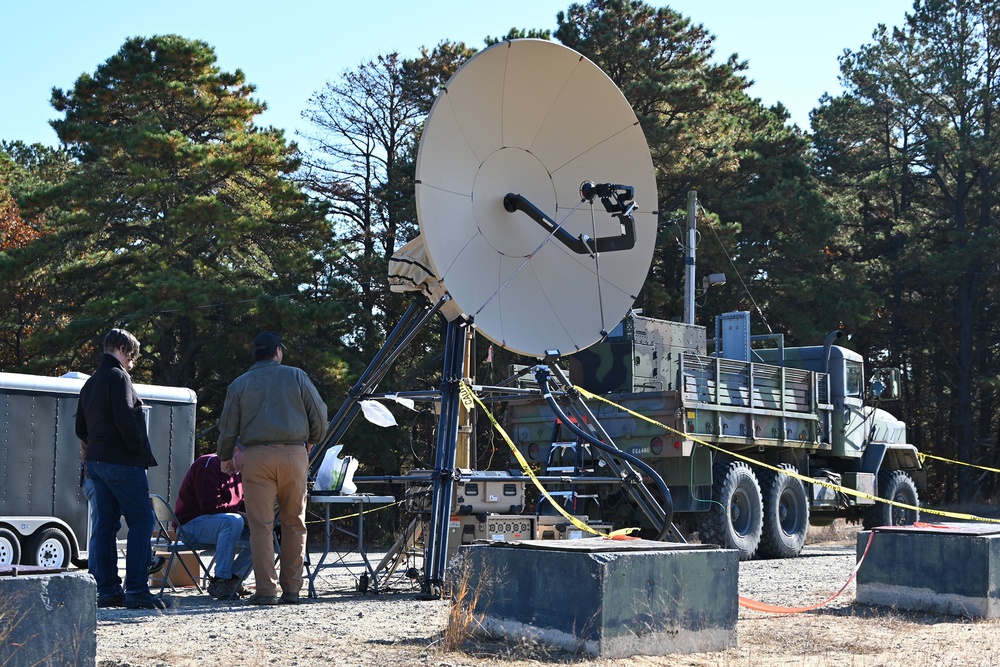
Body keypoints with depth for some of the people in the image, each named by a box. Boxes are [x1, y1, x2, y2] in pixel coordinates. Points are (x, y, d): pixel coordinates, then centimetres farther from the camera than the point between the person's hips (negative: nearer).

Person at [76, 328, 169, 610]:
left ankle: (107, 589, 10)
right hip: (122, 462, -9)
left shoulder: (90, 383, 19)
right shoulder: (118, 377, -9)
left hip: (96, 461, 9)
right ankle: (136, 589, -12)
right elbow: (126, 420, -20)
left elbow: (81, 429, 21)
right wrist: (140, 450, -9)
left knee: (105, 525, 9)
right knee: (141, 521, -7)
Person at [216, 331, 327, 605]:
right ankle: (292, 589, 9)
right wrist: (311, 441, 27)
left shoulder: (240, 384, 9)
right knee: (294, 523, 8)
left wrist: (225, 457, 27)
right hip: (295, 454, 1)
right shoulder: (296, 376, 8)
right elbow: (319, 414, 8)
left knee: (261, 524, 0)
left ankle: (266, 590, -5)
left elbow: (228, 426, 10)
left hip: (257, 456, 0)